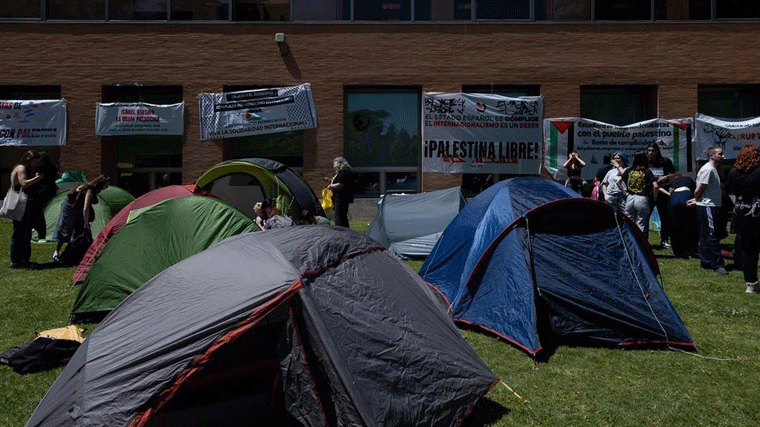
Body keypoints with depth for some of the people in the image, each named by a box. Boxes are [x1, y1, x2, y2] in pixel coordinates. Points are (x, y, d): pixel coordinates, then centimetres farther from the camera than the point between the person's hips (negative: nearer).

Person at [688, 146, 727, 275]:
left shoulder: (713, 169, 18)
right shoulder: (708, 169, -16)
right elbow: (699, 189, -17)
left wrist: (696, 200, 7)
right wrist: (696, 199, 0)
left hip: (712, 206, 10)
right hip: (707, 206, -10)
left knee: (706, 236, 14)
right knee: (712, 236, -7)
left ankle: (705, 262, 21)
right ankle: (717, 264, -4)